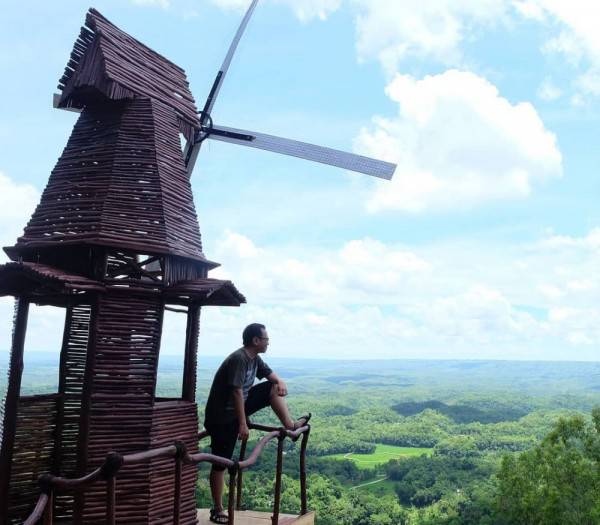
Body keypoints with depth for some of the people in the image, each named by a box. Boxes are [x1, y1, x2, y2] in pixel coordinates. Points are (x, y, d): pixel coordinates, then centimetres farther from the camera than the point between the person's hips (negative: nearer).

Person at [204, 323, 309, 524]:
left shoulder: (255, 359, 3)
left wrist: (280, 382, -7)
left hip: (239, 406, 9)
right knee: (221, 462, -3)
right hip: (222, 415, -9)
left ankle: (289, 424, 5)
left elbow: (269, 373, 18)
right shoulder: (238, 359, -24)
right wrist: (243, 424, -28)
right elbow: (237, 392, -28)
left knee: (274, 388, 4)